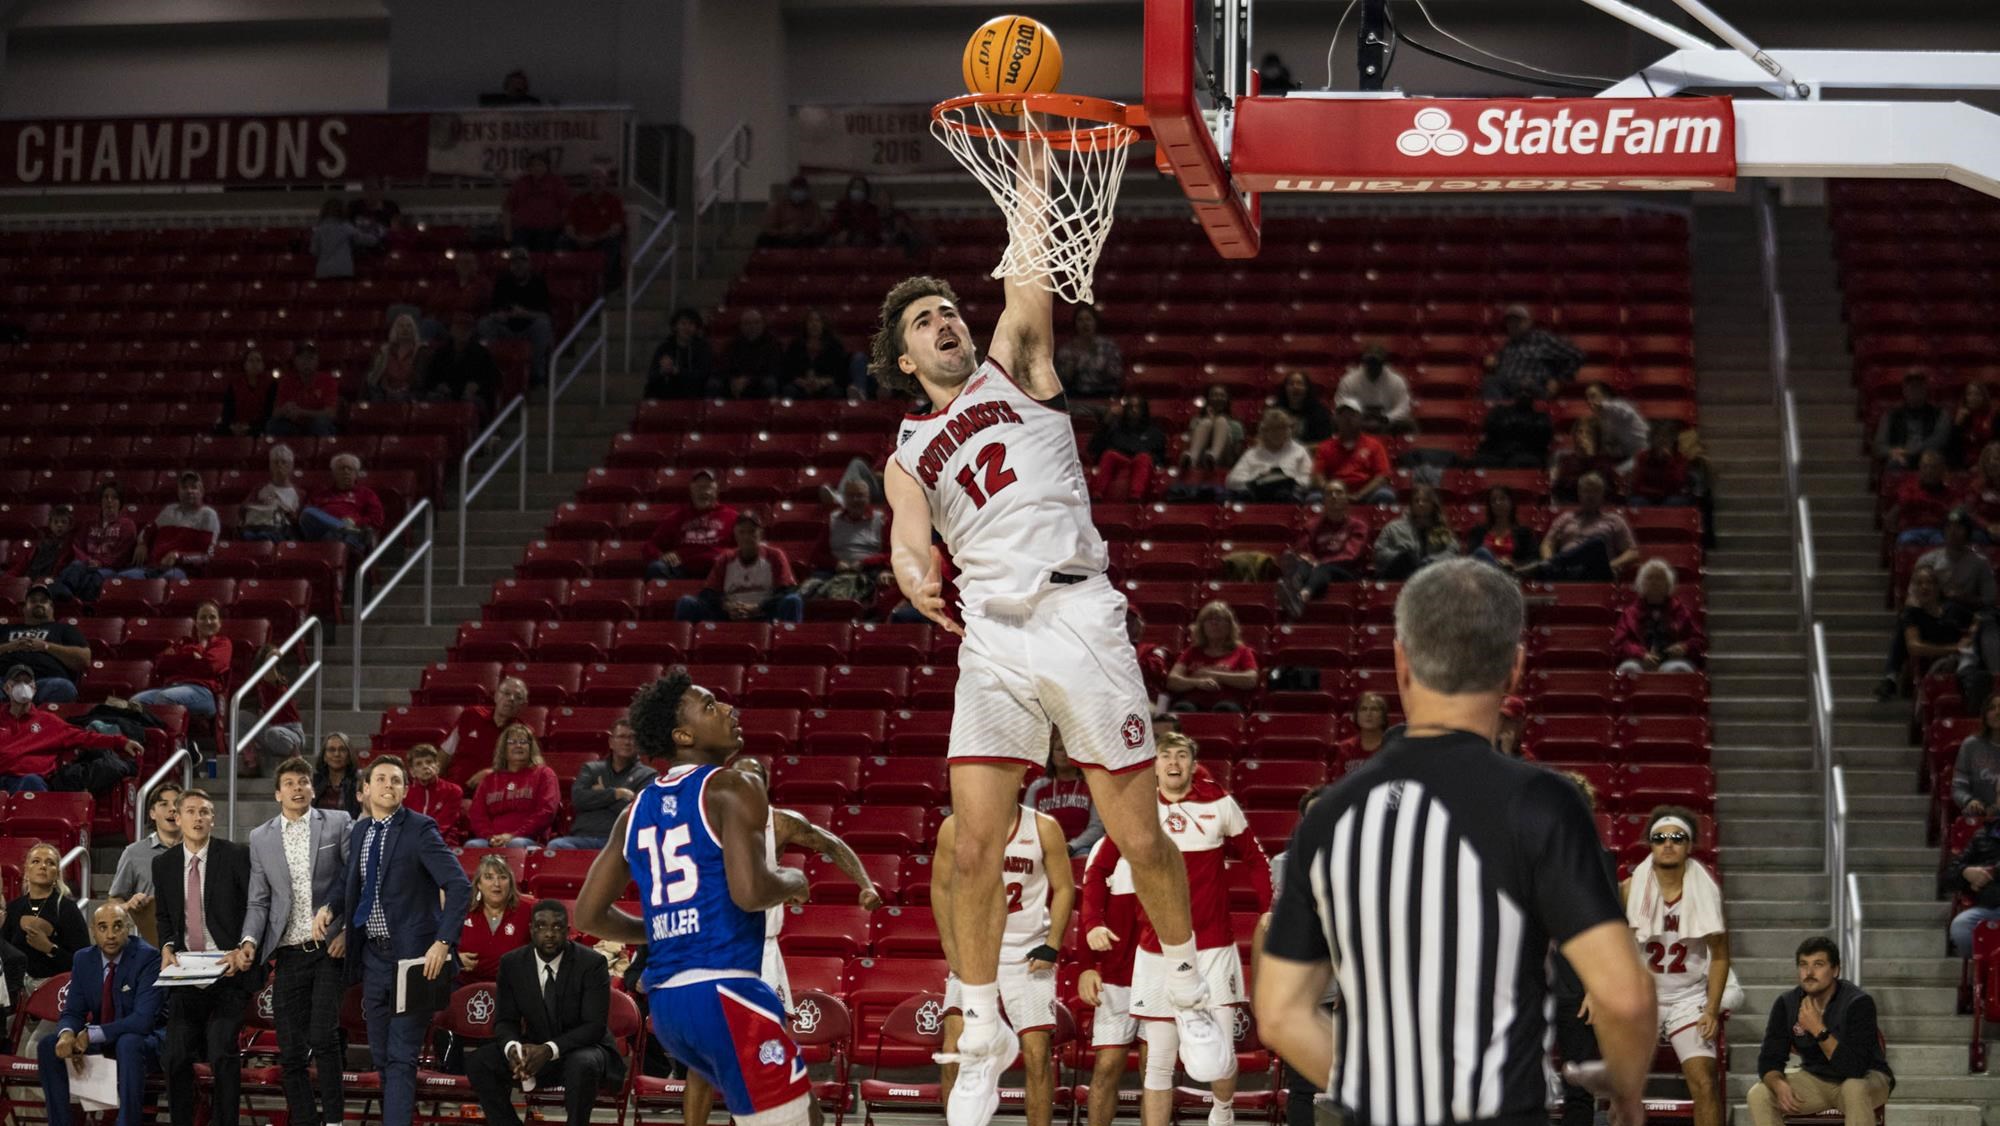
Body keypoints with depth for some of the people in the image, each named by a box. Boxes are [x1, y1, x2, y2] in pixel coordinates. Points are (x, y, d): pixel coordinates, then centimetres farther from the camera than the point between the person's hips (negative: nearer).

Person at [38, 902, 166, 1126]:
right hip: (101, 1040, 6)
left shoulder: (148, 957, -19)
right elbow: (73, 1012, 1)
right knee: (49, 1045, -13)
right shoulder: (84, 959, 0)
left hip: (147, 1039, -6)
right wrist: (67, 1034, -24)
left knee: (128, 1044, -39)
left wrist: (92, 1035, -31)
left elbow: (143, 1019, -27)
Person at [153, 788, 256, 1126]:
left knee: (222, 1054, -13)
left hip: (228, 971, -4)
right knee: (175, 1056, -1)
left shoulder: (236, 857, -3)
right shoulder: (163, 864, 9)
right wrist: (167, 947, 0)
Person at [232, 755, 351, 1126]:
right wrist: (249, 941, -7)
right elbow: (258, 901, 10)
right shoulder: (261, 838, 12)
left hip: (330, 947, -3)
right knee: (291, 1052, 1)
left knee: (324, 1038, -13)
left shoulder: (338, 824, 4)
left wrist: (348, 930, -6)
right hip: (289, 954, 3)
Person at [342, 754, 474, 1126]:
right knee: (380, 1053, 13)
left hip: (413, 956, -7)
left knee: (401, 1055, -9)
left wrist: (443, 943, -24)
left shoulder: (420, 830, -11)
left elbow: (460, 887, -17)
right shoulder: (359, 832, 9)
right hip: (373, 955, 7)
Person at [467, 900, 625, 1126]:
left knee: (582, 1065, -39)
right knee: (478, 1063, -19)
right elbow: (505, 1020, -1)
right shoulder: (512, 963, -3)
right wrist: (512, 1047, -27)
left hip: (584, 1049, -4)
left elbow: (594, 1025, -18)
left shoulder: (592, 963, -14)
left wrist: (550, 1050, -33)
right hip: (535, 1050, 4)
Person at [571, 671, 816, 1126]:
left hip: (664, 1002, 9)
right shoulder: (733, 789, -7)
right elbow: (749, 892, -21)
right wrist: (793, 882, 0)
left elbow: (588, 915, 17)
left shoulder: (637, 812, 15)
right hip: (723, 991, -9)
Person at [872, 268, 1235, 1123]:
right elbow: (908, 542, -2)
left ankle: (1188, 993, 24)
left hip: (1078, 618, -2)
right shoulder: (908, 457, 17)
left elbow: (1028, 288, 0)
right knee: (973, 853, -6)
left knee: (1140, 838, 1)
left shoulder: (1012, 367, 16)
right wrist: (915, 579, -25)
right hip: (991, 641, 2)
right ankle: (983, 1038, 10)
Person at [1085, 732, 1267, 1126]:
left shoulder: (1220, 805, -1)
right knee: (1159, 1060, 1)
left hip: (1214, 947, -1)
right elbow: (1098, 869, 8)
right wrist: (1093, 924, -4)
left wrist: (1268, 911, -1)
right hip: (1157, 951, 1)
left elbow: (1254, 860, 10)